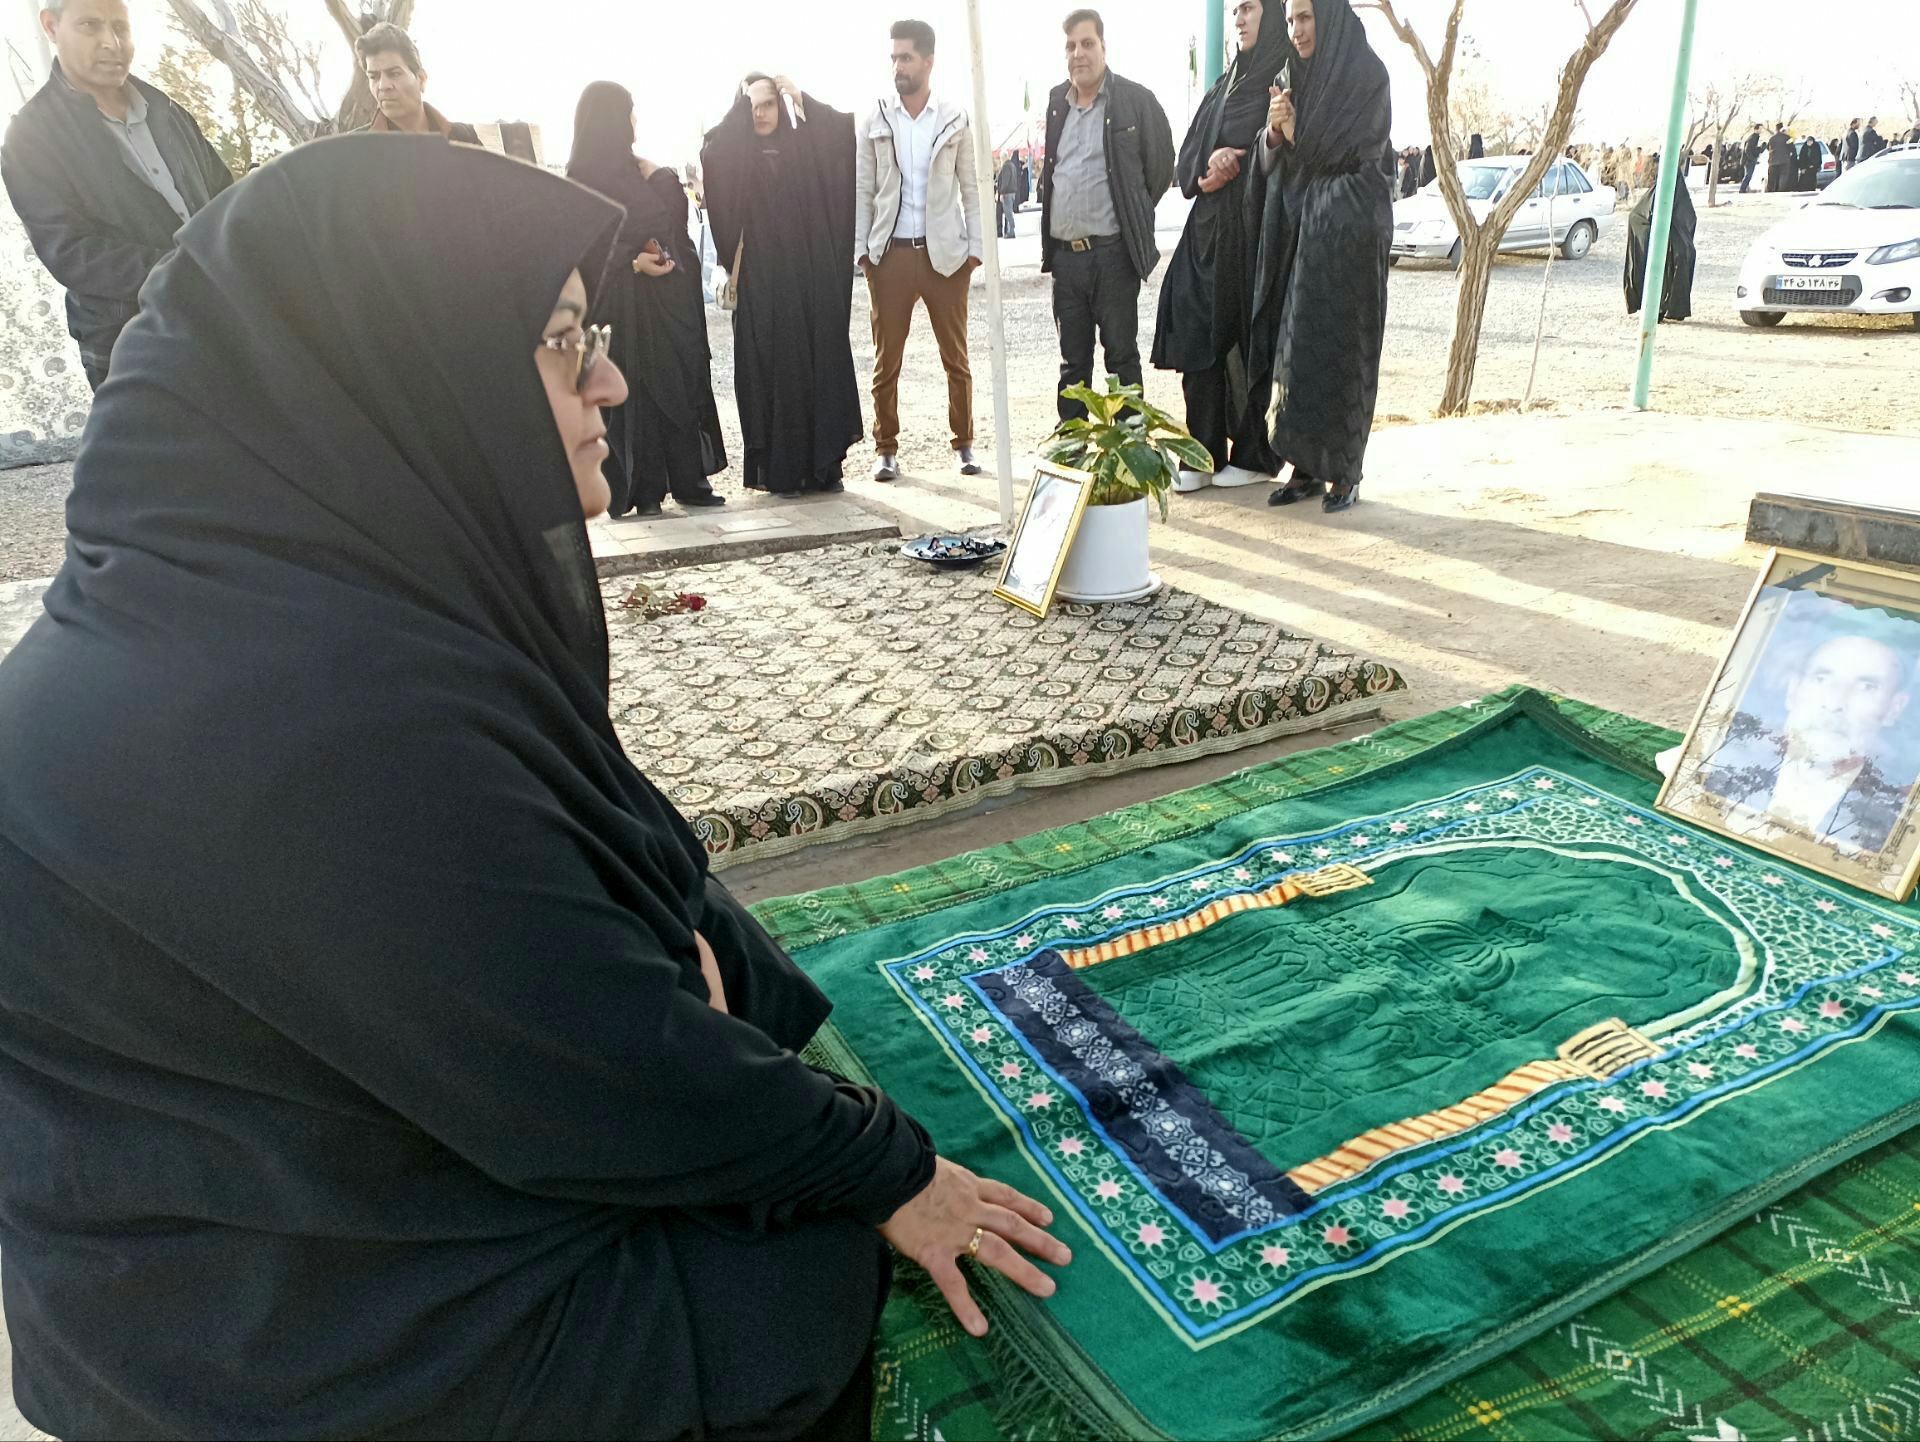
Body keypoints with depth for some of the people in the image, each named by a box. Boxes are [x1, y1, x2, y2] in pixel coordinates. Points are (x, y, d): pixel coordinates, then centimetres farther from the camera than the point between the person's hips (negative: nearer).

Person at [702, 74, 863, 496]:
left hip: (813, 274, 3)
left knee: (822, 364, 1)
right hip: (761, 280, -2)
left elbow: (850, 130, -2)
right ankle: (778, 469, 2)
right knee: (773, 369, -3)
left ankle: (824, 465, 9)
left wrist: (801, 98, -2)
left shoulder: (805, 145, 11)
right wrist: (740, 106, -8)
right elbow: (709, 152, -19)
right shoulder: (736, 156, 4)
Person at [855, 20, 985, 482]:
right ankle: (886, 448, 12)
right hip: (891, 253, 1)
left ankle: (963, 442, 16)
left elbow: (972, 188, 5)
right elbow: (862, 190, 6)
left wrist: (976, 246, -2)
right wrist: (860, 249, -2)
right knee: (886, 358, 3)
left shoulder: (956, 120, 4)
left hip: (945, 252, 0)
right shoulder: (874, 122, 6)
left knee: (955, 355, 5)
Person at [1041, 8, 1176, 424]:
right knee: (1073, 360, 11)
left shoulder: (1136, 99, -4)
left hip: (1112, 253, -5)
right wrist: (1048, 241, 14)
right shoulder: (1055, 102, 11)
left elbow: (1161, 166, 2)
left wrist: (1134, 218, 6)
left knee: (1121, 356, 0)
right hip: (1064, 254, 5)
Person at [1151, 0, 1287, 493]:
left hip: (1257, 232, -6)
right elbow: (1187, 161, 15)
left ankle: (1254, 456, 9)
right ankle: (1203, 455, 8)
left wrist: (1234, 165, -12)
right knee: (1201, 344, 1)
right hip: (1208, 231, 6)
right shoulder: (1222, 89, 19)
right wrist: (1205, 175, -6)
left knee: (1250, 346, -2)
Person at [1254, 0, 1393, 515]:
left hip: (1349, 227, -6)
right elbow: (1276, 160, 10)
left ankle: (1344, 471, 2)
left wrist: (1297, 133, -4)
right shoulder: (1296, 81, 15)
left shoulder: (1365, 73, -4)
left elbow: (1355, 148, -13)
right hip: (1301, 226, 6)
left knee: (1340, 348, -5)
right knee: (1300, 346, 4)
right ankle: (1307, 465, 10)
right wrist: (1273, 134, -11)